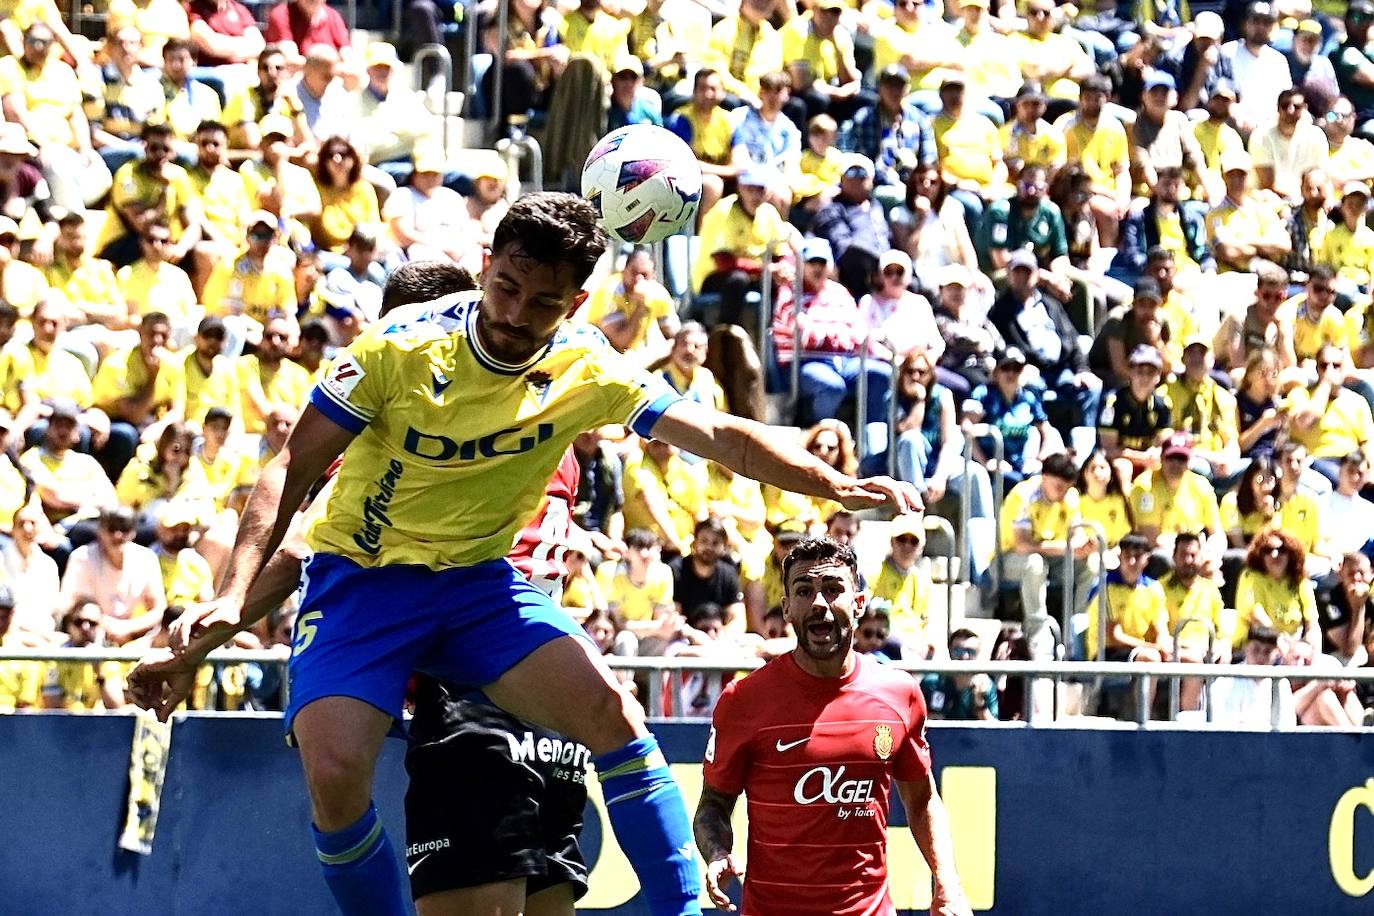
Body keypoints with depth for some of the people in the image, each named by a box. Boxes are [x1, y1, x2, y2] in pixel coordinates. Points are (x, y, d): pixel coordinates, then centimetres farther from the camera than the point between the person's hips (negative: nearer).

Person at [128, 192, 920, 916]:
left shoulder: (586, 371, -8)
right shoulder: (402, 347, -17)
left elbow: (720, 436, -7)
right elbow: (292, 471, -13)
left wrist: (840, 485, -20)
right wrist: (233, 598, -23)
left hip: (482, 579, 2)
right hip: (361, 580, -2)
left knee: (606, 705, -22)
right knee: (335, 773, -24)